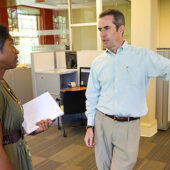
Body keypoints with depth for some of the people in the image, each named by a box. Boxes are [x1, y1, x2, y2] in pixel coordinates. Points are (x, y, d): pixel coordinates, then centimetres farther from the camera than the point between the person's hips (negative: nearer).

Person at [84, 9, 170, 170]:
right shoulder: (98, 62, 6)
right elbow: (92, 96, 11)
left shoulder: (143, 56, -4)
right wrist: (90, 126, 8)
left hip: (128, 126, -3)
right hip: (102, 122, 3)